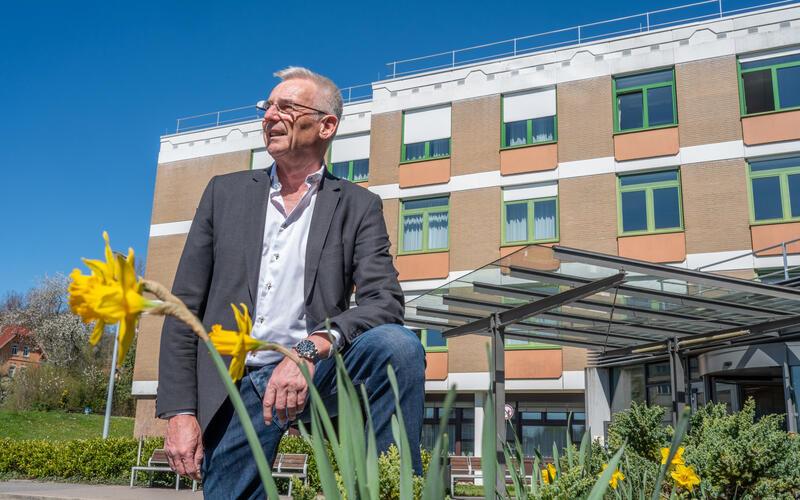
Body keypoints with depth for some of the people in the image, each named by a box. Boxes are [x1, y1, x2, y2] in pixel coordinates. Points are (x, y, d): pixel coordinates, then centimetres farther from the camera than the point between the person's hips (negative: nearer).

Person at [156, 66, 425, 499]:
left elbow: (385, 302, -9)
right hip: (236, 387, 2)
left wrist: (312, 349, -28)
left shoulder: (358, 207, 5)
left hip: (317, 370, -1)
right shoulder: (225, 193, 10)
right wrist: (179, 412, -2)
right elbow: (184, 308, 7)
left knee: (398, 345, -27)